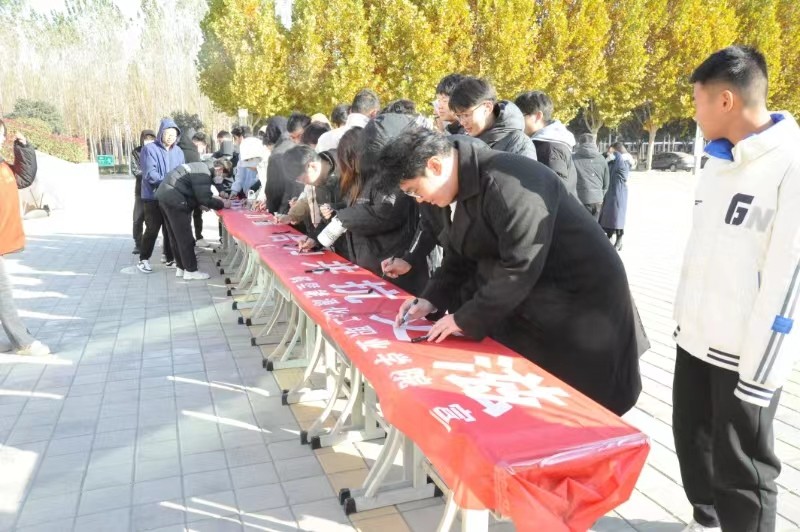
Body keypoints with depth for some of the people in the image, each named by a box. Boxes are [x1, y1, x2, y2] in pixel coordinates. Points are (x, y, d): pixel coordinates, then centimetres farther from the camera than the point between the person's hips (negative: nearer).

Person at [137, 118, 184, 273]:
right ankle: (143, 259, 9)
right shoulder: (149, 149, -9)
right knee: (153, 228, -2)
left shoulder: (178, 151, 7)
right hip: (153, 196, -5)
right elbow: (150, 174, -16)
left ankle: (169, 257, 24)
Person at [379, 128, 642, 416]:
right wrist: (430, 300, -3)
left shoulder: (507, 184, -27)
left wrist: (465, 319, -21)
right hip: (529, 306, 9)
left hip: (580, 302, -9)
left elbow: (521, 266, -30)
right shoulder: (466, 189, 5)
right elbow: (460, 260, 12)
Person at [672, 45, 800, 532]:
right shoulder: (720, 159, 7)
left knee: (741, 467, 6)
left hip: (748, 353, -8)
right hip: (695, 340, 8)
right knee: (693, 443, 20)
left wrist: (758, 373, -17)